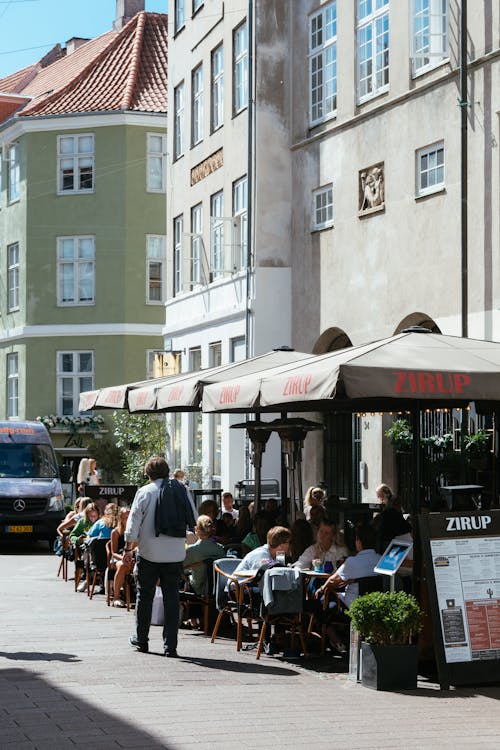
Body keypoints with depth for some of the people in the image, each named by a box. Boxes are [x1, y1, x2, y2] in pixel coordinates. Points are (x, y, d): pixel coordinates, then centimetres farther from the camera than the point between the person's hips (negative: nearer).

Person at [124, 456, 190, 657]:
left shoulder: (144, 492, -6)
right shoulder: (181, 490, 2)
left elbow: (134, 522, -6)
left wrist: (128, 548, 2)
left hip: (149, 553, -2)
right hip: (175, 554, 2)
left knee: (145, 596, 13)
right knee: (172, 598, 4)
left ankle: (141, 640, 24)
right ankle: (170, 645, 0)